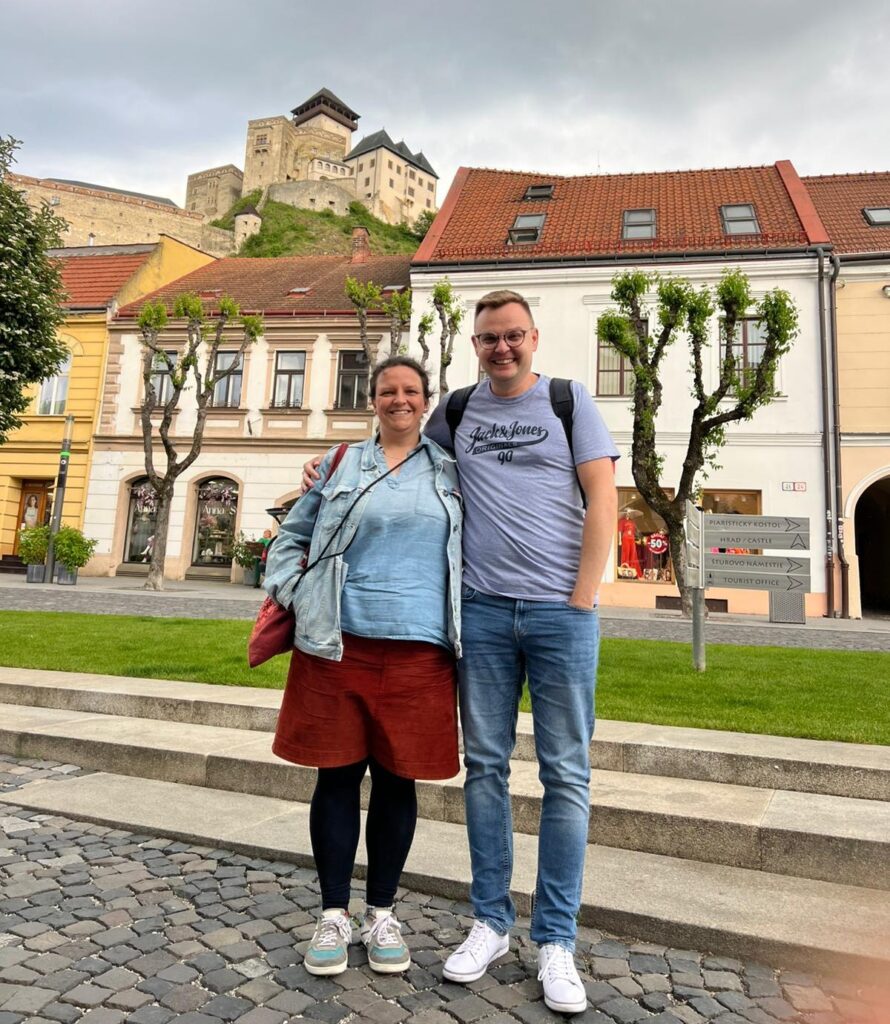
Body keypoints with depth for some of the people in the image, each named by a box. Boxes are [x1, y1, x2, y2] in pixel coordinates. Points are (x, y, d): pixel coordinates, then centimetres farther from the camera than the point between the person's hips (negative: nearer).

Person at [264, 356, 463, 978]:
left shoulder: (450, 471, 11)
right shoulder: (342, 464, 10)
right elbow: (292, 536, 15)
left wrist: (464, 625, 6)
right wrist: (292, 595, 1)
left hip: (418, 650, 1)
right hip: (339, 645, 0)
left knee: (397, 780, 9)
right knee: (338, 775, 7)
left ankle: (382, 913, 27)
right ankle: (334, 915, 24)